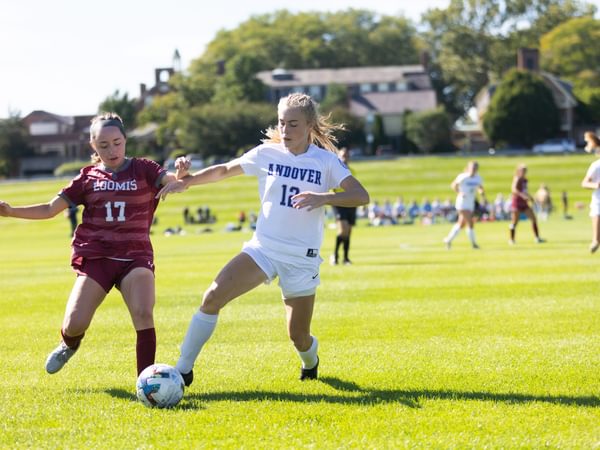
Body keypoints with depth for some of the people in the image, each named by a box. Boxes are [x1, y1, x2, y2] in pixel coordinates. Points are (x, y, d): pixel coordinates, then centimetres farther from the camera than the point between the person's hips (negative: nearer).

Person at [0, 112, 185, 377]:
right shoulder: (88, 177, 7)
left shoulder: (143, 170, 2)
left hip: (135, 256, -1)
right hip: (95, 256, 1)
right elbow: (50, 209, 8)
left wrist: (181, 175, -41)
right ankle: (69, 345, 29)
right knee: (74, 325, -10)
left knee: (143, 313, -24)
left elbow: (171, 180, -16)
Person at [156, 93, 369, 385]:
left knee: (299, 338, 3)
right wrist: (187, 181, 2)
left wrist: (323, 198, -30)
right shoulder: (267, 154, 2)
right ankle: (183, 371, -14)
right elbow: (224, 170, 15)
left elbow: (361, 196, -14)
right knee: (213, 297, -20)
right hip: (262, 248, 2)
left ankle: (310, 363, 42)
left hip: (302, 258, -2)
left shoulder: (325, 161, -5)